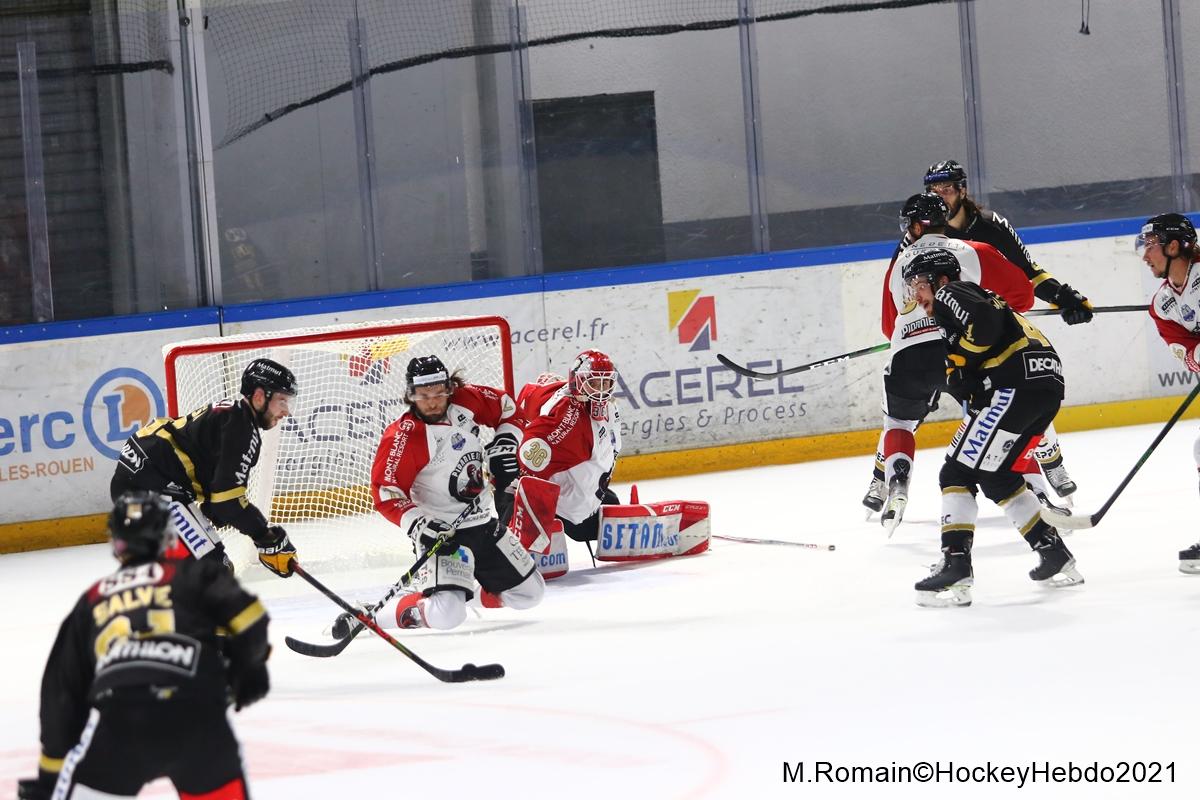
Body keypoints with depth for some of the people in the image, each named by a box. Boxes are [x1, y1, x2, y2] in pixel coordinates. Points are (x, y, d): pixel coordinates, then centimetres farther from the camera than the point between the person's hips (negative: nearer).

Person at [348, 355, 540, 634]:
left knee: (530, 594, 13)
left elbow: (506, 408, 14)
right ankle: (372, 615, -8)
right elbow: (386, 494, -19)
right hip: (441, 532, -7)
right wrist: (418, 527, -29)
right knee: (447, 615, -27)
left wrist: (505, 444, -1)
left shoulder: (467, 400, -5)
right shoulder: (401, 438, -21)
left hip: (485, 524, 7)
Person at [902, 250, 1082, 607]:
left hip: (1017, 383, -10)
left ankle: (955, 566, -18)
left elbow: (985, 321, -20)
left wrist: (960, 362, -8)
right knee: (997, 477, 24)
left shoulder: (951, 295, 2)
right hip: (1046, 384, 10)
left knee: (959, 473, -8)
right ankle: (1055, 555, 26)